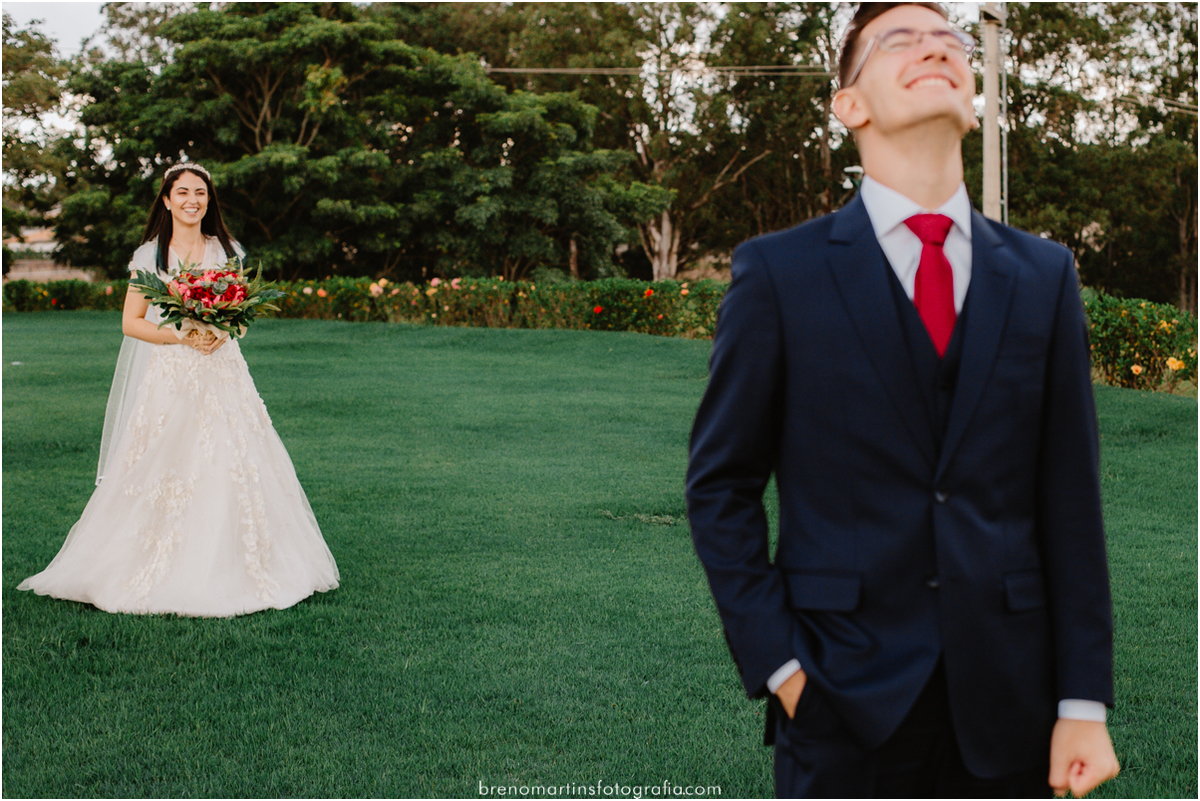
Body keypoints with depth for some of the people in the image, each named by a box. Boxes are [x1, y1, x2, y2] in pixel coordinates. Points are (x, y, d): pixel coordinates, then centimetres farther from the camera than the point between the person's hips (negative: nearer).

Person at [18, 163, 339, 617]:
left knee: (229, 468, -3)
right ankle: (162, 572, 6)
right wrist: (181, 335, -13)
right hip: (168, 376, -2)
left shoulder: (228, 252, 9)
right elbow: (131, 322, 1)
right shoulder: (148, 255, 3)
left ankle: (226, 572, 7)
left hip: (222, 374, 2)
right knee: (162, 474, -4)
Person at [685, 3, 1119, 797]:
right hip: (846, 701, -2)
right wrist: (776, 662, -7)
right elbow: (721, 486, 1)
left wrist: (1084, 702, 0)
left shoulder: (1043, 275, 5)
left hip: (1008, 702, 3)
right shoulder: (780, 272, -3)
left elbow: (1069, 495, 3)